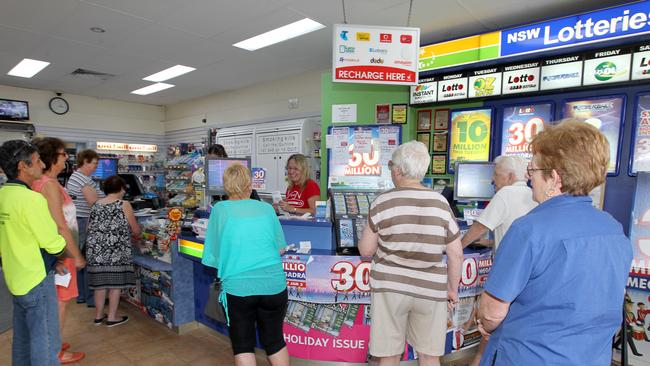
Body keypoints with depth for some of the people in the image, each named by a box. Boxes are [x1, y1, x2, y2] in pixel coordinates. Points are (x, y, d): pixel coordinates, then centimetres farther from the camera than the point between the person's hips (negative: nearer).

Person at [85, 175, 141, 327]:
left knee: (100, 282, 15)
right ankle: (112, 317, 14)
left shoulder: (95, 205, 8)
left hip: (96, 250, 5)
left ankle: (98, 316, 26)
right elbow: (136, 231, -1)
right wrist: (135, 234, 21)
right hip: (116, 251, -5)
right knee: (116, 283, 6)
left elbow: (90, 228, 16)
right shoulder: (124, 205, -6)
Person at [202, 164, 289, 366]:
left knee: (243, 346, 18)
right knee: (275, 341, 23)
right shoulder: (266, 208, 4)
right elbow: (280, 248, 10)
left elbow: (212, 257, 2)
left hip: (237, 287, -2)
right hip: (274, 284, 2)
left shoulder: (220, 209, 0)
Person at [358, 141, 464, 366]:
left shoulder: (383, 202, -10)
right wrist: (452, 289, 11)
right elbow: (456, 254, -2)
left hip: (389, 287, -2)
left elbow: (365, 251, -3)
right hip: (430, 289, 2)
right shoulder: (440, 203, -4)